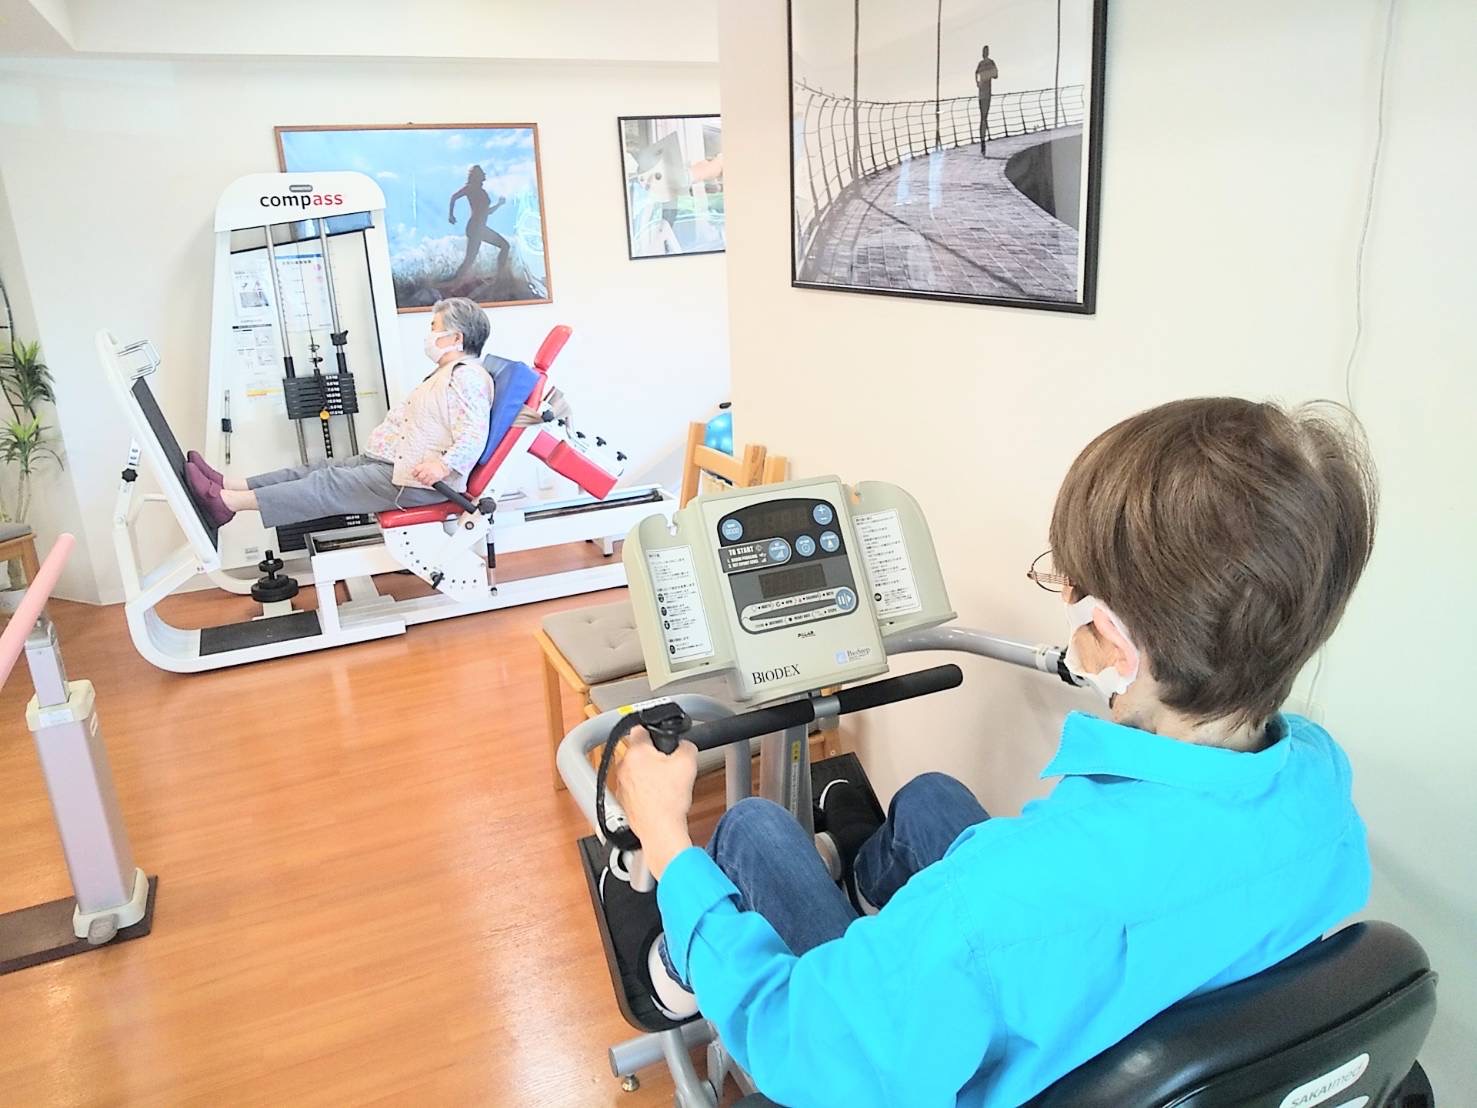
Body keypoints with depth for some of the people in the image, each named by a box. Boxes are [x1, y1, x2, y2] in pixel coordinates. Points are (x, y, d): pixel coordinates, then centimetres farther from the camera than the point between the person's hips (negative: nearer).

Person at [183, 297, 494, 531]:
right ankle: (227, 486, -1)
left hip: (418, 479, -10)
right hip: (395, 463, 10)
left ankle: (226, 502, -15)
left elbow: (473, 436, -27)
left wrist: (443, 465, -41)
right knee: (323, 468, 2)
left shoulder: (467, 376, -14)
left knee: (329, 484, -14)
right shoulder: (448, 373, 22)